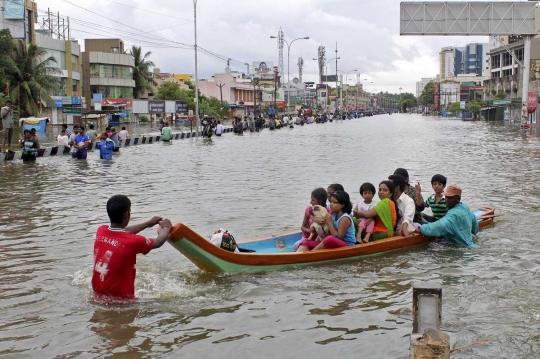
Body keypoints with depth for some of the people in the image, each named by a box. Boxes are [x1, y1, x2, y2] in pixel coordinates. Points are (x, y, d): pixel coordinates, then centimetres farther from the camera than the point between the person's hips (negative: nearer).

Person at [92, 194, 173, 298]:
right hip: (120, 298, -7)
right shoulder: (133, 241, -18)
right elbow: (158, 242, 4)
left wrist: (148, 224, 34)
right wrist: (166, 227, 24)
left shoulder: (101, 231, -1)